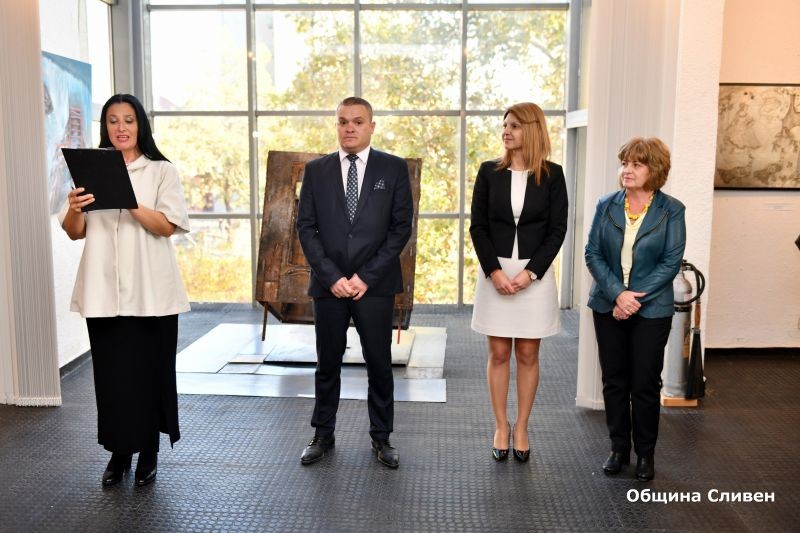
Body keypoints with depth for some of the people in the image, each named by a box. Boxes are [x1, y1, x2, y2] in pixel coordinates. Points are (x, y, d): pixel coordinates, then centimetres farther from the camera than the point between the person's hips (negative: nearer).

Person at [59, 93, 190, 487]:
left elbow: (167, 226, -9)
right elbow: (75, 232, 8)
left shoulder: (161, 171, 2)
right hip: (103, 290, 3)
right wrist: (74, 210, -14)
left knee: (149, 370, 3)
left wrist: (129, 201, -24)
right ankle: (119, 450, 20)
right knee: (111, 372, 5)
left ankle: (149, 451, 18)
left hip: (149, 290, -2)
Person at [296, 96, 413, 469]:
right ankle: (323, 434, 26)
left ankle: (381, 437, 22)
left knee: (379, 364, 7)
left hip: (375, 284, -1)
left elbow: (401, 227, -3)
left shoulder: (394, 168, 2)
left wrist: (366, 277, -10)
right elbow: (306, 227, 2)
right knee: (327, 364, 11)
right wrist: (332, 276, -9)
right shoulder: (316, 170, 6)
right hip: (328, 284, 1)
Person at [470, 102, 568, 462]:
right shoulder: (489, 172, 2)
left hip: (535, 275, -1)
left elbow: (557, 229, -3)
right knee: (499, 354, 7)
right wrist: (494, 270, -11)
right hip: (495, 272, 1)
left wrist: (530, 271, -13)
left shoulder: (551, 175, -1)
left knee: (528, 355, 7)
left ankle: (521, 429, 21)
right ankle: (500, 427, 20)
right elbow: (478, 226, 0)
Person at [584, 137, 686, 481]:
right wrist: (618, 294, -15)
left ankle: (645, 454, 21)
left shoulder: (671, 210, -4)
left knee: (645, 384, 4)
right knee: (614, 381, 10)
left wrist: (637, 299, -16)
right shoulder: (607, 205, 2)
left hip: (651, 309, -2)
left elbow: (671, 262, -8)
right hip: (609, 306, 3)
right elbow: (592, 253, -2)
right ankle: (619, 449, 25)